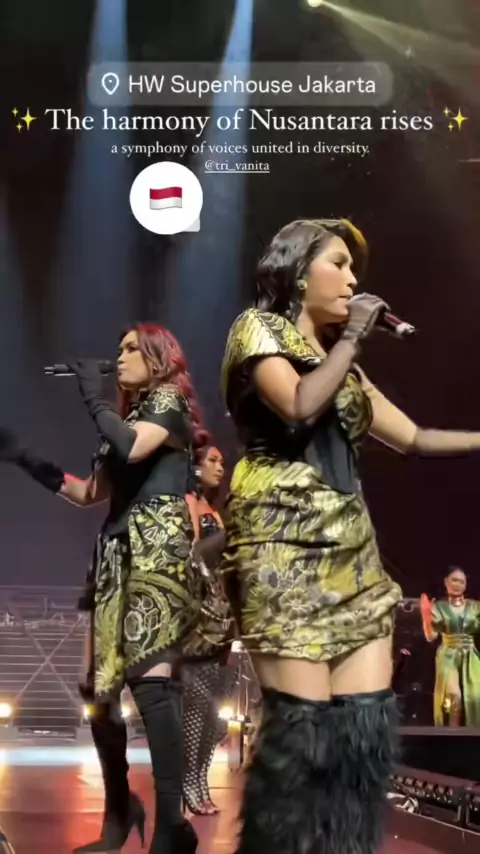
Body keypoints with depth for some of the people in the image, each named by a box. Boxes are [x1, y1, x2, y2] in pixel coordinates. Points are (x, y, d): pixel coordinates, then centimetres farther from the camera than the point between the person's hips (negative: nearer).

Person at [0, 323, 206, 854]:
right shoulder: (128, 414, 25)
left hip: (157, 547, -8)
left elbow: (133, 447, -18)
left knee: (150, 675, -22)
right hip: (117, 552, 8)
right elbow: (89, 493, 25)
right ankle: (119, 811, 18)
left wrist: (94, 397, -3)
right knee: (101, 685, 5)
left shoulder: (169, 400, 3)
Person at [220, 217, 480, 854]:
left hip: (351, 547, 7)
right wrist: (352, 337, -3)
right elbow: (299, 407, -15)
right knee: (303, 722, -11)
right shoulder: (258, 329, 3)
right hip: (286, 544, -7)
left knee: (368, 718, -1)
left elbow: (413, 438, 23)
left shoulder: (343, 363, 23)